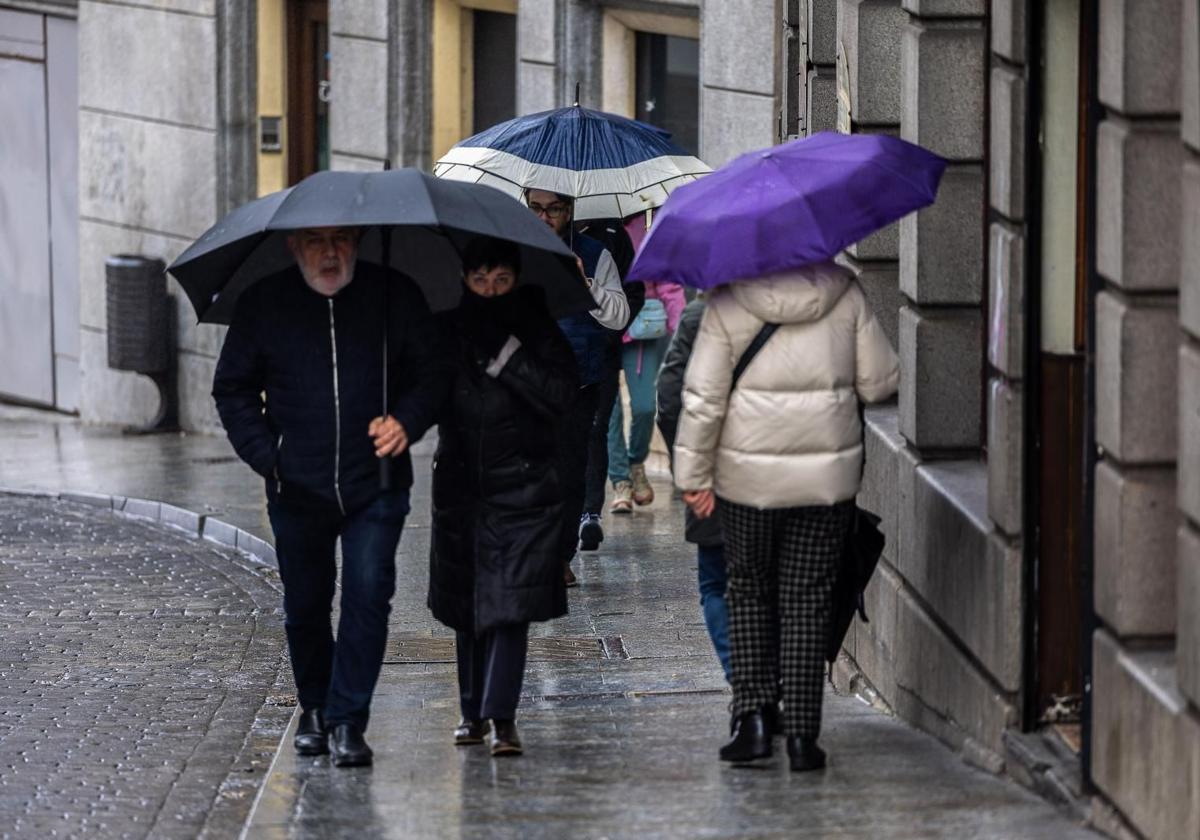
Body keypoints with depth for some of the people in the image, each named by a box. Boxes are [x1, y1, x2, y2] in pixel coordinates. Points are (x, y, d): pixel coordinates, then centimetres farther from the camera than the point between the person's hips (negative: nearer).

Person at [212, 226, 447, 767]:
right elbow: (233, 389, 9)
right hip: (298, 489, 1)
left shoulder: (395, 296, 1)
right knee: (305, 606, 11)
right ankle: (314, 708, 32)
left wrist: (407, 422, -13)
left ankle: (347, 722, -6)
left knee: (368, 596, -12)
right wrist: (265, 455, -4)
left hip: (376, 485, -1)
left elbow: (429, 373, 7)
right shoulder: (262, 304, 1)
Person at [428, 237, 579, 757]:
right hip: (460, 484, 3)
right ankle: (474, 710, 22)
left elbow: (561, 396, -14)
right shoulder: (448, 331, 4)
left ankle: (502, 717, -14)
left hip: (521, 485, -3)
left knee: (508, 601, -11)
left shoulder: (539, 332, -1)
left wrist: (506, 353, -18)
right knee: (467, 603, 10)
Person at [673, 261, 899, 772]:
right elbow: (880, 383, 1)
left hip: (748, 478, -1)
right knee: (807, 600, 8)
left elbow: (702, 398, -8)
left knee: (748, 591, 16)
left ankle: (753, 714, 5)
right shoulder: (844, 295, -3)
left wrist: (693, 475, 0)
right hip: (828, 476, 1)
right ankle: (801, 733, 5)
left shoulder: (728, 303, -8)